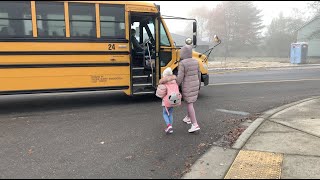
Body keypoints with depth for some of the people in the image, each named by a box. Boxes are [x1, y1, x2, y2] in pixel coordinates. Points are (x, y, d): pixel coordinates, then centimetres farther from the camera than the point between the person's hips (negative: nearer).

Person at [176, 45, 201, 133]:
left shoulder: (182, 63, -17)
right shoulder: (195, 61, 2)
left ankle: (195, 125, -9)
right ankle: (188, 118, 38)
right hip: (195, 85, 7)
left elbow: (180, 77, -20)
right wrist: (198, 84, 23)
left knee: (189, 104, -4)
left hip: (187, 87, -7)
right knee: (190, 102, 23)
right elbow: (198, 75, 10)